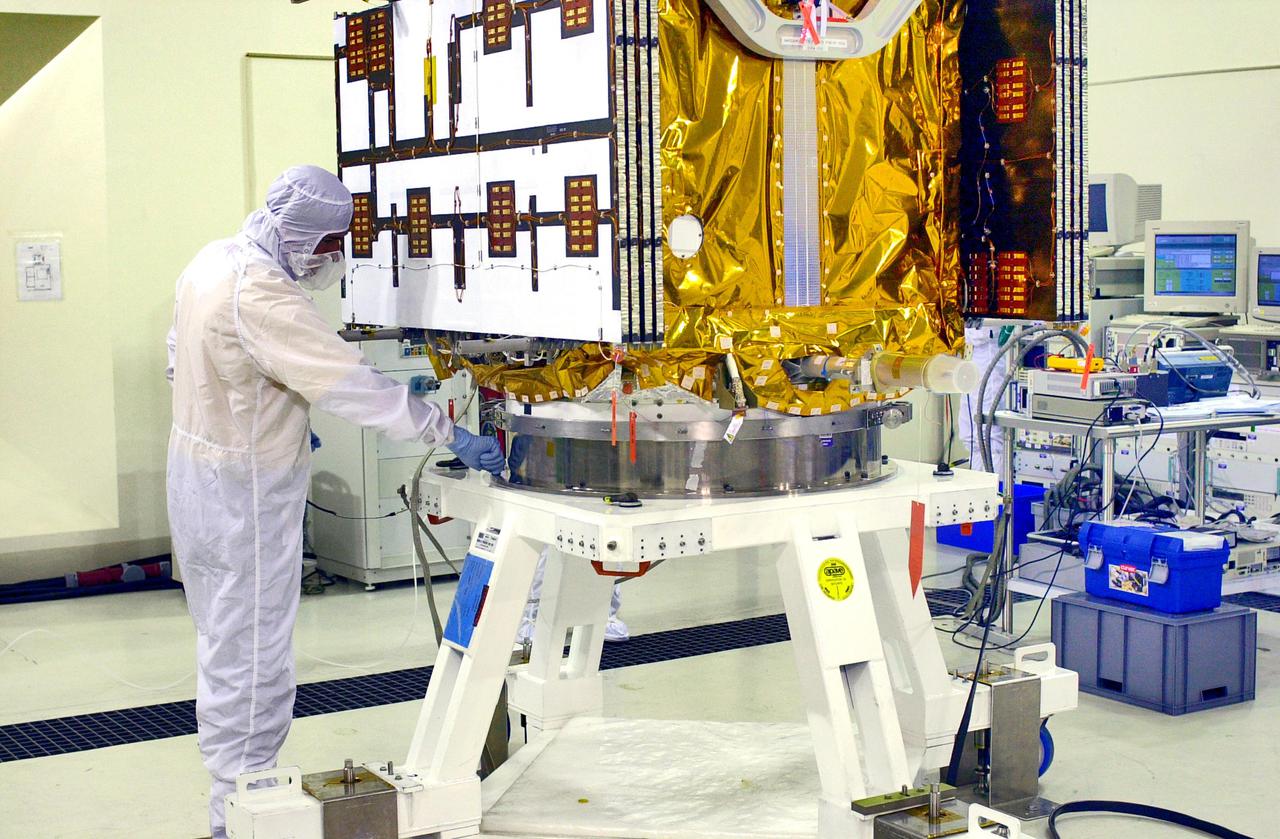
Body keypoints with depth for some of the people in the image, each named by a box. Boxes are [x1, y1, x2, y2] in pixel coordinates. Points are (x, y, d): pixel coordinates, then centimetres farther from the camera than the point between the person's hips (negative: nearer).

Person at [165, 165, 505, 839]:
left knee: (225, 640, 20)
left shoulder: (213, 261, 5)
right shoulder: (262, 296, -26)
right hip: (245, 497, -10)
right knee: (250, 654, -1)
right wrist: (450, 435, -26)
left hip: (201, 472, 10)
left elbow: (182, 363, 16)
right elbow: (350, 381, -29)